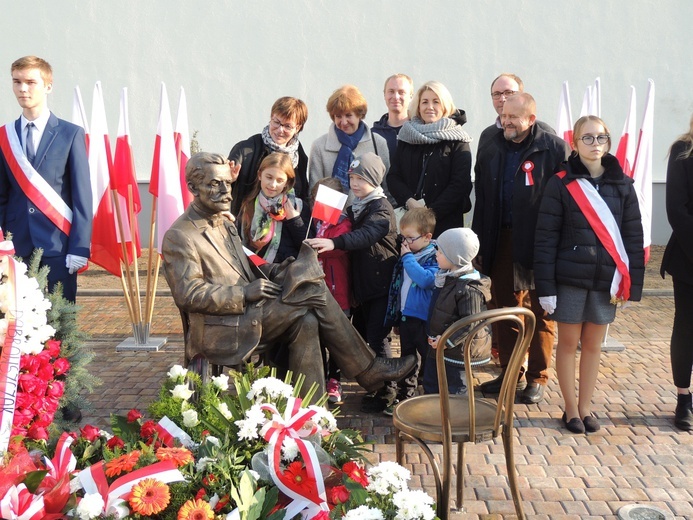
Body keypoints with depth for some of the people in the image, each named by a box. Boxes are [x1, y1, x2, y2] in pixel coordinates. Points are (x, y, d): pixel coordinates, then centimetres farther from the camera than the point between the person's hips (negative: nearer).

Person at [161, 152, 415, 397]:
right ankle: (368, 369, -9)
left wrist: (278, 271, 6)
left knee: (305, 321, -20)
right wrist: (244, 292, -20)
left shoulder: (224, 223, 20)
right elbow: (188, 295, -16)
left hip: (246, 315, 9)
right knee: (313, 291, -19)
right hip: (220, 331, -8)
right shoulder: (178, 237, -8)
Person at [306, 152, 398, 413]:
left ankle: (384, 392, 6)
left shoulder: (381, 208, -14)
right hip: (361, 282, 9)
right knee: (360, 335, 16)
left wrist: (334, 242, -48)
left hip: (381, 284, -9)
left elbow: (366, 235, -33)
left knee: (377, 338, -6)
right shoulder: (354, 207, 13)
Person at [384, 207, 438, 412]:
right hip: (406, 315, 8)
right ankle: (404, 396, 31)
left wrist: (408, 258, -23)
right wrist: (396, 315, 17)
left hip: (424, 320, -8)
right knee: (407, 360, 19)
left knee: (428, 360, 4)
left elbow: (426, 279, -33)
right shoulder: (407, 254, 8)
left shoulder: (434, 257, -15)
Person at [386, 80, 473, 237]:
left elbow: (460, 184, -6)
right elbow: (393, 177, 7)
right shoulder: (407, 136, 12)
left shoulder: (457, 141, 1)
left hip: (445, 222, -3)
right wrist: (410, 202, -11)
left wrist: (431, 212, -14)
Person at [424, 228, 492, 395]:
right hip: (438, 346, 10)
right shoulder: (448, 279, 5)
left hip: (457, 350, -9)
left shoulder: (469, 289, -25)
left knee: (455, 390, 6)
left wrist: (447, 340, -25)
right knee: (430, 384, 20)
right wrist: (434, 336, 13)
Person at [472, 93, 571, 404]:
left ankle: (537, 378, 18)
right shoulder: (491, 153, 11)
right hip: (502, 243, 5)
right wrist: (480, 245, 8)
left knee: (540, 313, 5)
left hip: (541, 244, -5)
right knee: (505, 309, 12)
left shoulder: (555, 150, -7)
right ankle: (510, 372, 26)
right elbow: (481, 202, 13)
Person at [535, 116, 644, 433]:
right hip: (570, 278, -2)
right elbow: (545, 237, -7)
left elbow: (634, 236, 4)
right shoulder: (561, 184, -5)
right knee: (569, 342, 7)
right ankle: (571, 409, 21)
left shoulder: (622, 184, 4)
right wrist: (545, 286, -12)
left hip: (606, 279, 3)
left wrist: (633, 283, -1)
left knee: (593, 344, 11)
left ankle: (585, 407, 25)